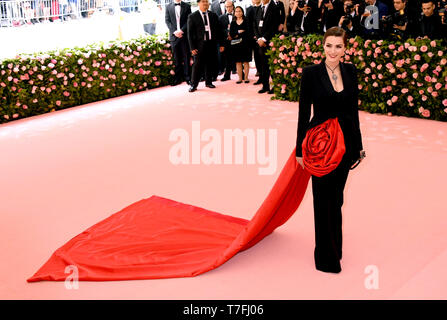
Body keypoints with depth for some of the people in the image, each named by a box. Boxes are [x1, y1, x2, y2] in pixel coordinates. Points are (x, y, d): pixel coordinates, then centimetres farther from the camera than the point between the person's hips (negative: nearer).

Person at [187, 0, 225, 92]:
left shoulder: (213, 15, 10)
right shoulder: (192, 16, 1)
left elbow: (219, 30, 12)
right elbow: (190, 33, -1)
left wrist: (221, 44, 7)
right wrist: (192, 47, -8)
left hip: (212, 44, 3)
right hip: (200, 45, -3)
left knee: (210, 64, 9)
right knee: (197, 65, -2)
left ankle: (208, 82, 22)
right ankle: (193, 85, 5)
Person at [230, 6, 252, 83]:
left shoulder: (246, 22, 3)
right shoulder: (233, 23, 11)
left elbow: (247, 33, -6)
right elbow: (231, 34, 1)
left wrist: (237, 35, -7)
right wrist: (239, 31, -12)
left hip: (245, 44, -2)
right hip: (236, 45, 2)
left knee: (246, 61, 0)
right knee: (238, 62, 1)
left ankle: (246, 78, 4)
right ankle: (240, 78, 5)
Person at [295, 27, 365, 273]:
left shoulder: (350, 71, 4)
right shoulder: (311, 72, -9)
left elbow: (353, 109, 10)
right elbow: (304, 112, -8)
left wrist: (358, 144, 10)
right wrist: (300, 148, -8)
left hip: (346, 142, 4)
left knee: (336, 197, 15)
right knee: (324, 199, 4)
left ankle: (335, 247, 31)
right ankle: (327, 257, 16)